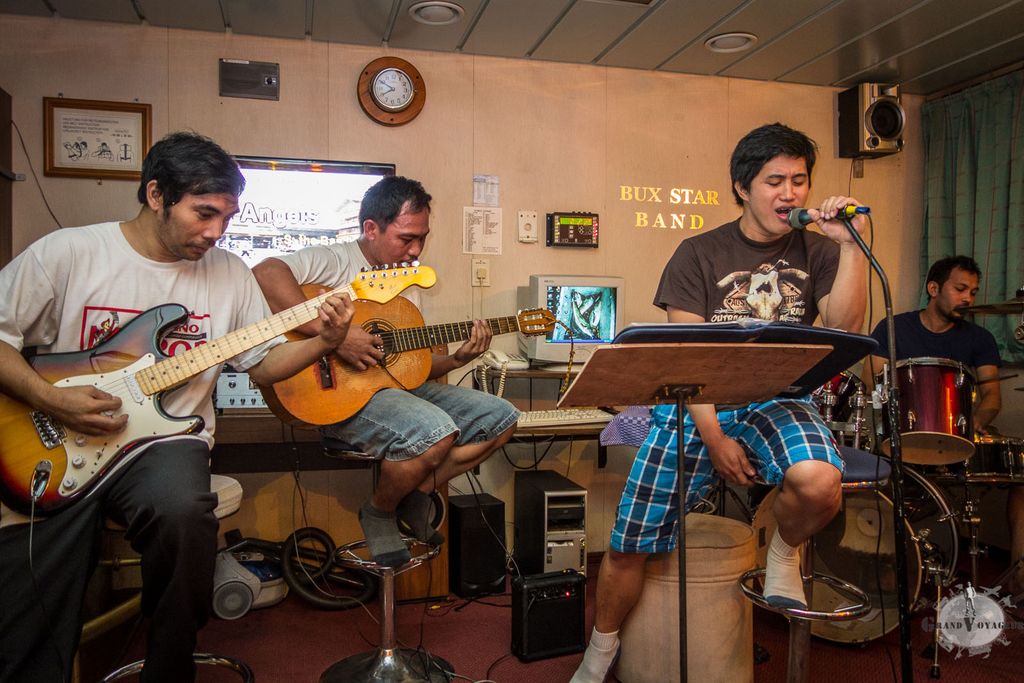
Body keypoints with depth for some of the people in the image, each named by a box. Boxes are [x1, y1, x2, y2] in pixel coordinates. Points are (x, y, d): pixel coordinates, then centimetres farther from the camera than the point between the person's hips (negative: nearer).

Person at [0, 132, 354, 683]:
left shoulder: (230, 274, 7)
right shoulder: (66, 253, -2)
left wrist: (324, 344, -7)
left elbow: (263, 362, 12)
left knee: (183, 512, -32)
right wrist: (48, 398, -13)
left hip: (164, 439, 2)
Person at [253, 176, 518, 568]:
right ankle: (379, 513, -3)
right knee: (437, 431, -33)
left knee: (501, 417, 1)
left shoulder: (407, 285, 17)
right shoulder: (333, 261, -9)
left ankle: (415, 498, 8)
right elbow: (265, 273, -30)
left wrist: (457, 359, -1)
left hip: (400, 386, 9)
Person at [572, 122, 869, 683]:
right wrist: (714, 438, -15)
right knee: (629, 544, -4)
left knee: (820, 483, -34)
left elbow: (844, 327, -6)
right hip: (698, 407, -1)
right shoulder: (700, 254, 3)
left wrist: (850, 244, -12)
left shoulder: (816, 252, 10)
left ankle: (784, 551, 4)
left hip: (778, 404, 2)